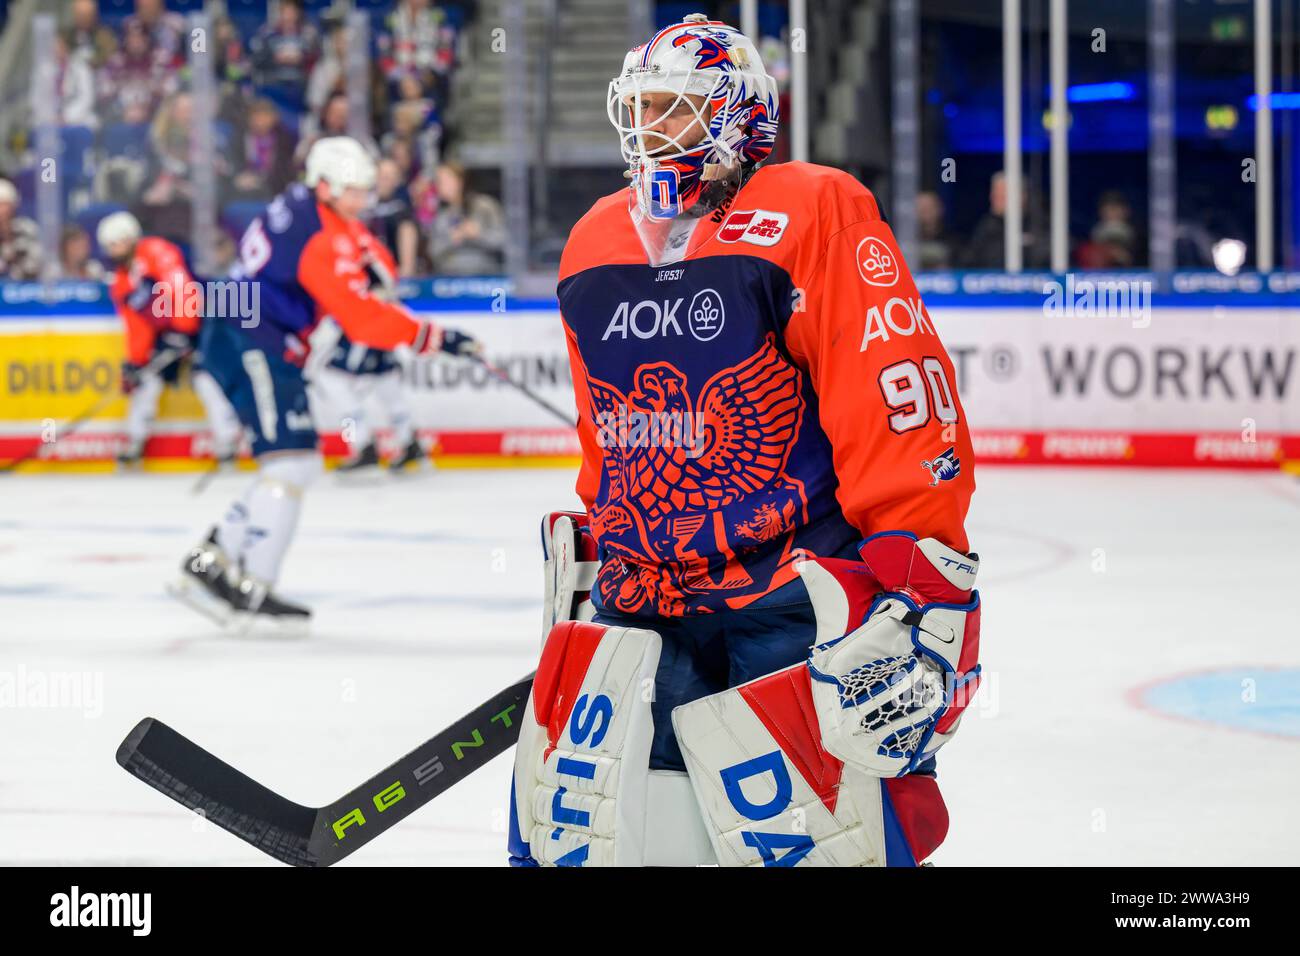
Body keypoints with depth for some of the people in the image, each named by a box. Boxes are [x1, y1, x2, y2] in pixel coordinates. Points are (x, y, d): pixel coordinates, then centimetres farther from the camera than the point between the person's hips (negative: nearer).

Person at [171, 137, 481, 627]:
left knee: (295, 467, 11)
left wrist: (373, 268, -5)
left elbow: (375, 262, 18)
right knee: (291, 461, -15)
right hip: (251, 343, -10)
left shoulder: (310, 204, 12)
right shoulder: (322, 239, -19)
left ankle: (208, 563, 11)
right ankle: (252, 590, -18)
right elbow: (361, 317, -24)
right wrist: (435, 338, -22)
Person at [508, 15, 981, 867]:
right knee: (570, 826, 3)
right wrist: (587, 549, 27)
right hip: (641, 597, 6)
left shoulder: (818, 215, -9)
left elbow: (901, 402, -14)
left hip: (797, 598, -6)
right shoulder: (595, 246, 13)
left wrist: (917, 578, -18)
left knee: (808, 831, -10)